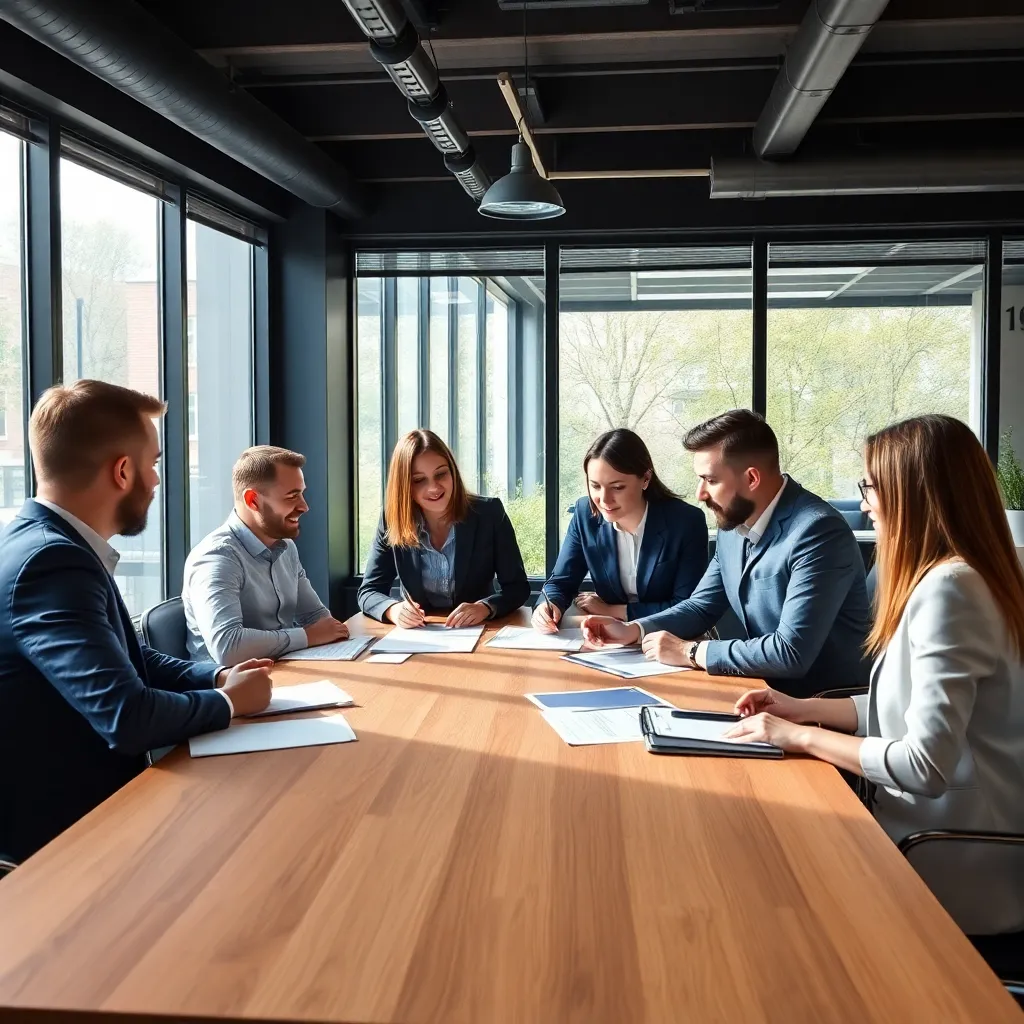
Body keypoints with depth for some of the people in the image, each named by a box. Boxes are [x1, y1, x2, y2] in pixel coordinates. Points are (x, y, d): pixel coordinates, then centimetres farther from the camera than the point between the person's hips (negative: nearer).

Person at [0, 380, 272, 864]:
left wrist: (217, 677, 0)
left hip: (90, 798, 8)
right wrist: (228, 700, -13)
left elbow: (133, 661, 16)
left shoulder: (57, 546, 5)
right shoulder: (50, 562, -25)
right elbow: (128, 717, -31)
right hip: (60, 829, -8)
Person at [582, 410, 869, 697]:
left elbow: (792, 652, -30)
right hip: (770, 689, 7)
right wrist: (633, 631, -3)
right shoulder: (733, 524, 2)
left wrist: (690, 652, -21)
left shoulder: (818, 532, -24)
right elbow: (701, 607, 14)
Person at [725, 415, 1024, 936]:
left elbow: (926, 765, -27)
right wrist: (803, 708, 8)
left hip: (958, 869, -8)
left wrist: (803, 737, -16)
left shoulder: (947, 588, -23)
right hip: (946, 828, 8)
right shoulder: (949, 577, 8)